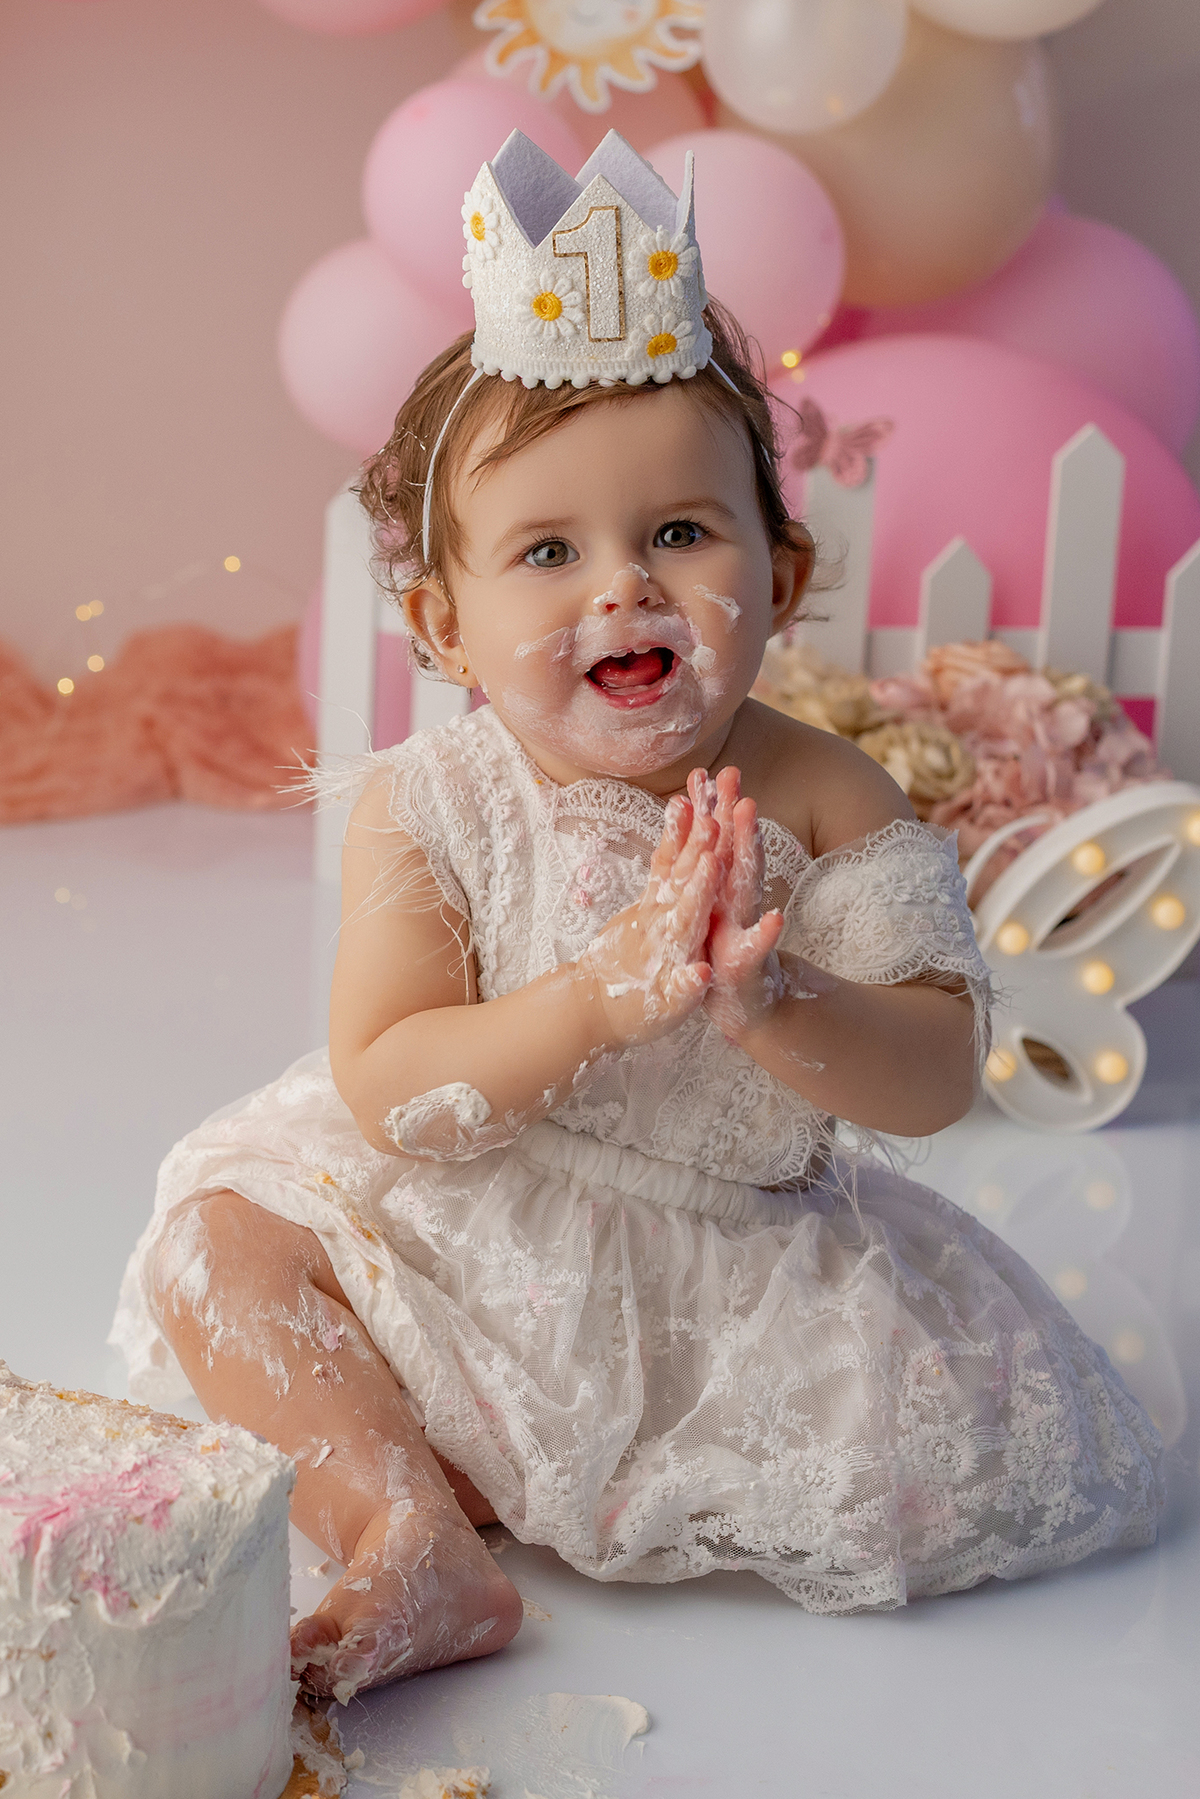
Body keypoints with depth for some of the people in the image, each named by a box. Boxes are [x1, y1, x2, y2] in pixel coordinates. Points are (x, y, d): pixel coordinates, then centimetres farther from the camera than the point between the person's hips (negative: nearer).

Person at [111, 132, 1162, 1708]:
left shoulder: (820, 799, -14)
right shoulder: (425, 806, -14)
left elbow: (939, 1076, -16)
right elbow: (387, 1096, -21)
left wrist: (766, 1002, -37)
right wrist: (607, 991, -36)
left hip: (739, 1266, 1)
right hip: (462, 1250, 0)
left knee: (974, 1457, -12)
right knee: (215, 1247, -14)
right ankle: (415, 1539, -11)